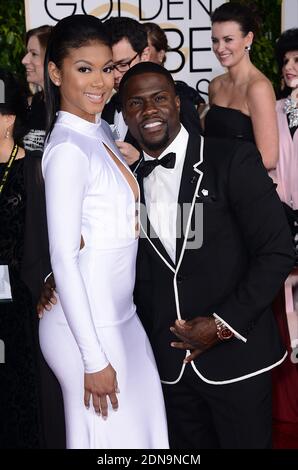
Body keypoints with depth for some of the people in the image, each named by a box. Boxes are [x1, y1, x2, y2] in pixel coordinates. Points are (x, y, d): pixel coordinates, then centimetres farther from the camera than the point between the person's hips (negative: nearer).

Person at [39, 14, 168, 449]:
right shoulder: (68, 149, -18)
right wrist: (93, 359, -18)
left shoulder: (102, 132, 8)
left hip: (119, 316, 8)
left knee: (145, 429, 16)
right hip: (87, 327, -8)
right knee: (106, 436, 5)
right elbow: (63, 259, -20)